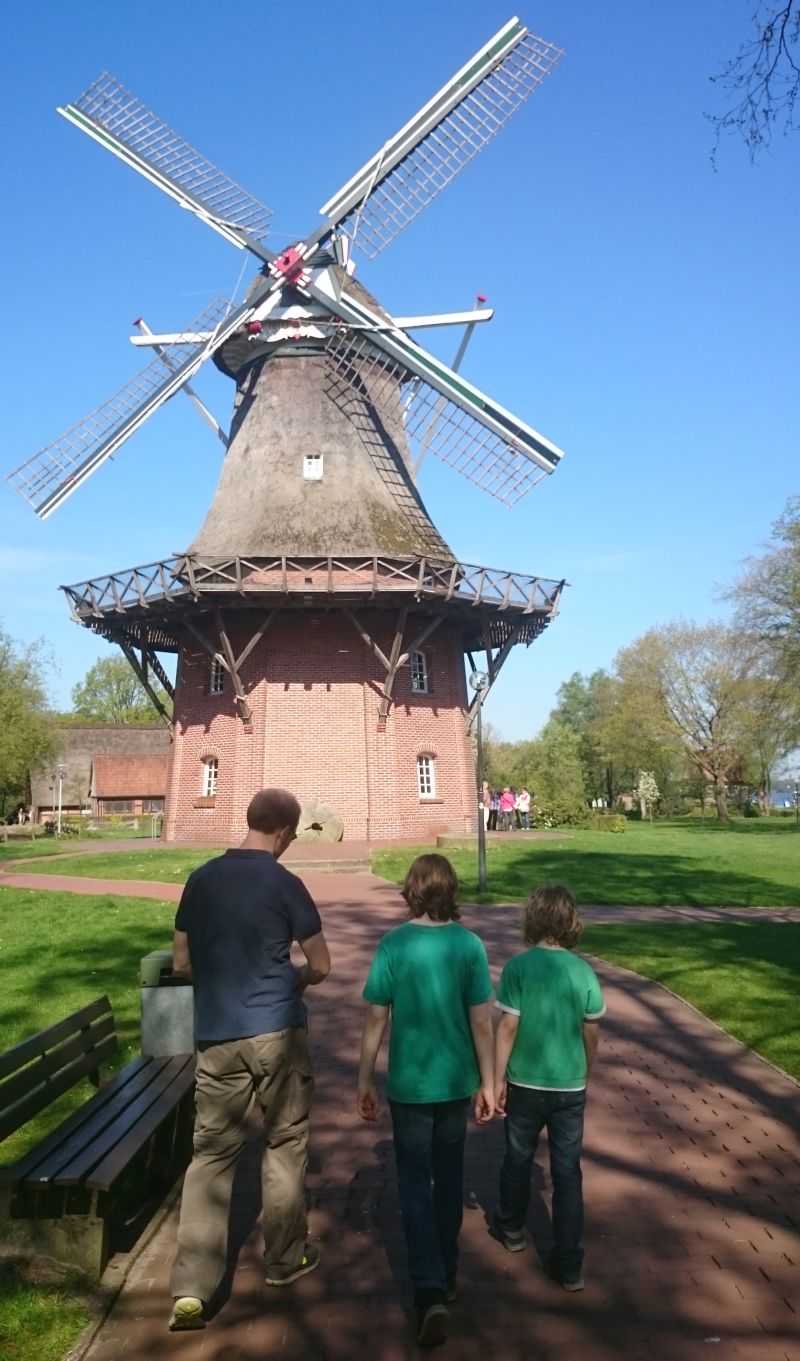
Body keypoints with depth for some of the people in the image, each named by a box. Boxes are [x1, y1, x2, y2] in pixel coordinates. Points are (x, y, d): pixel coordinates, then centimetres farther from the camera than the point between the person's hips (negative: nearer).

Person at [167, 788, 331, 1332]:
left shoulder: (201, 879, 2)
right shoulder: (284, 883, -11)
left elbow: (182, 962, 10)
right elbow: (321, 966, -6)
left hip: (217, 1035, 4)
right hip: (277, 1031, -3)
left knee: (212, 1152, 10)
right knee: (285, 1144, 14)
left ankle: (190, 1289, 6)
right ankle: (285, 1257, 29)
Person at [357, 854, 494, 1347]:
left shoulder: (394, 945, -12)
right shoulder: (469, 945, -9)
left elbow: (377, 1019, -8)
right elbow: (481, 1022, -6)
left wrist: (366, 1080, 3)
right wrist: (488, 1083, 4)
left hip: (409, 1083, -2)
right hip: (456, 1082, 2)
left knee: (415, 1181, 9)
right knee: (449, 1176, 19)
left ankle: (430, 1289, -3)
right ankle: (446, 1273, 33)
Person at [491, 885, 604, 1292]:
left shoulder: (518, 966, -16)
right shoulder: (583, 971, -8)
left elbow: (508, 1028, -14)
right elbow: (591, 1033, 0)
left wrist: (498, 1079, -4)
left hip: (526, 1084, -1)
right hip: (570, 1087, 1)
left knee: (518, 1158, 20)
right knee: (567, 1172, 11)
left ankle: (510, 1228, 41)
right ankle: (568, 1264, 15)